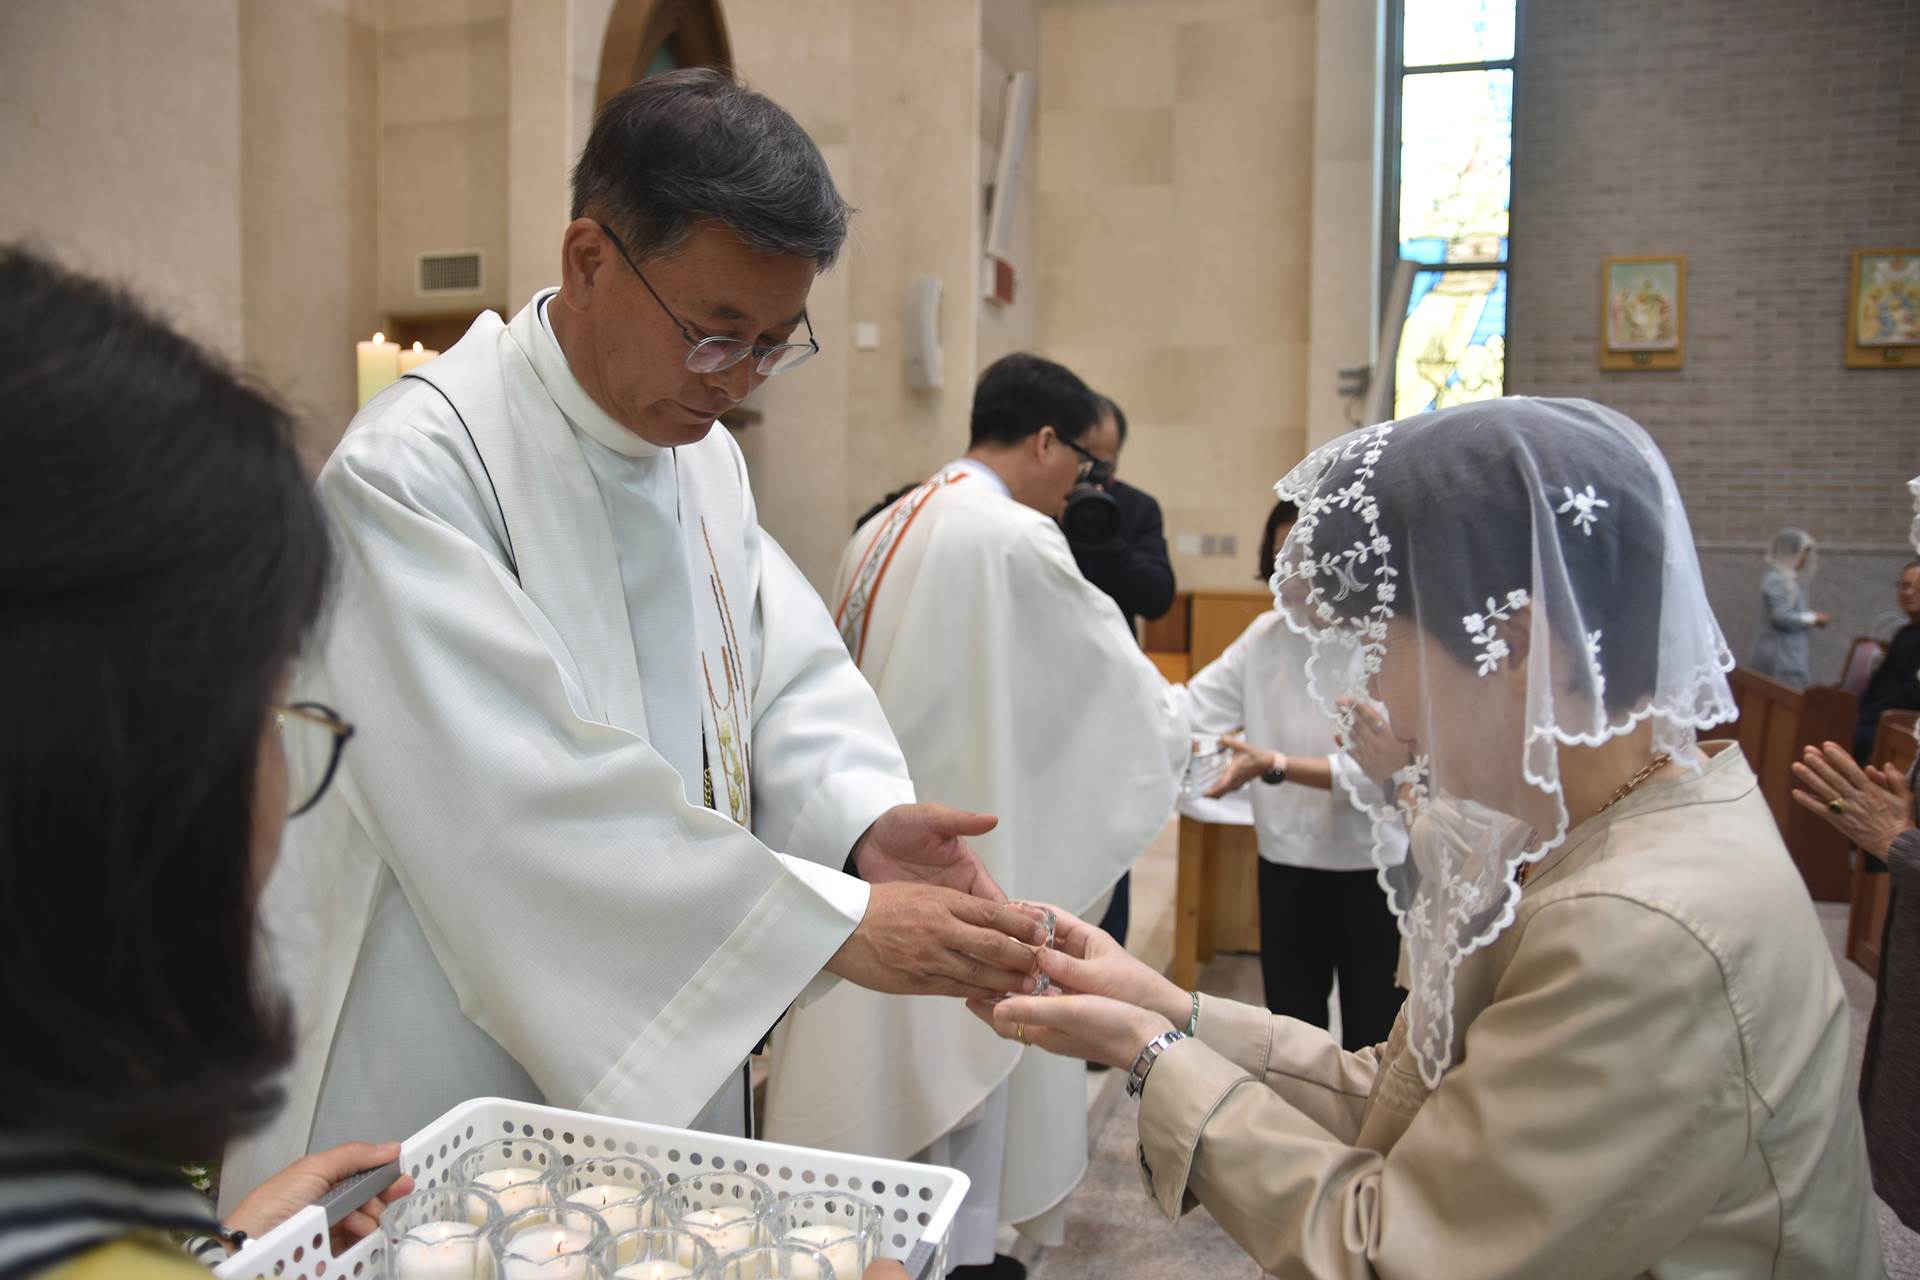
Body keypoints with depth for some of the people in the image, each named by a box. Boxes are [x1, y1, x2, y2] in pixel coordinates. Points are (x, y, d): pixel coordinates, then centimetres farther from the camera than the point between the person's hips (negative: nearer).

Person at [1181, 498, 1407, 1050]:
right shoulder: (1266, 635, 2)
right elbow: (1193, 708, -7)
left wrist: (1274, 766, -35)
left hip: (1377, 866, -4)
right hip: (1288, 863, 5)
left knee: (1372, 1034, 14)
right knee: (1291, 1026, 20)